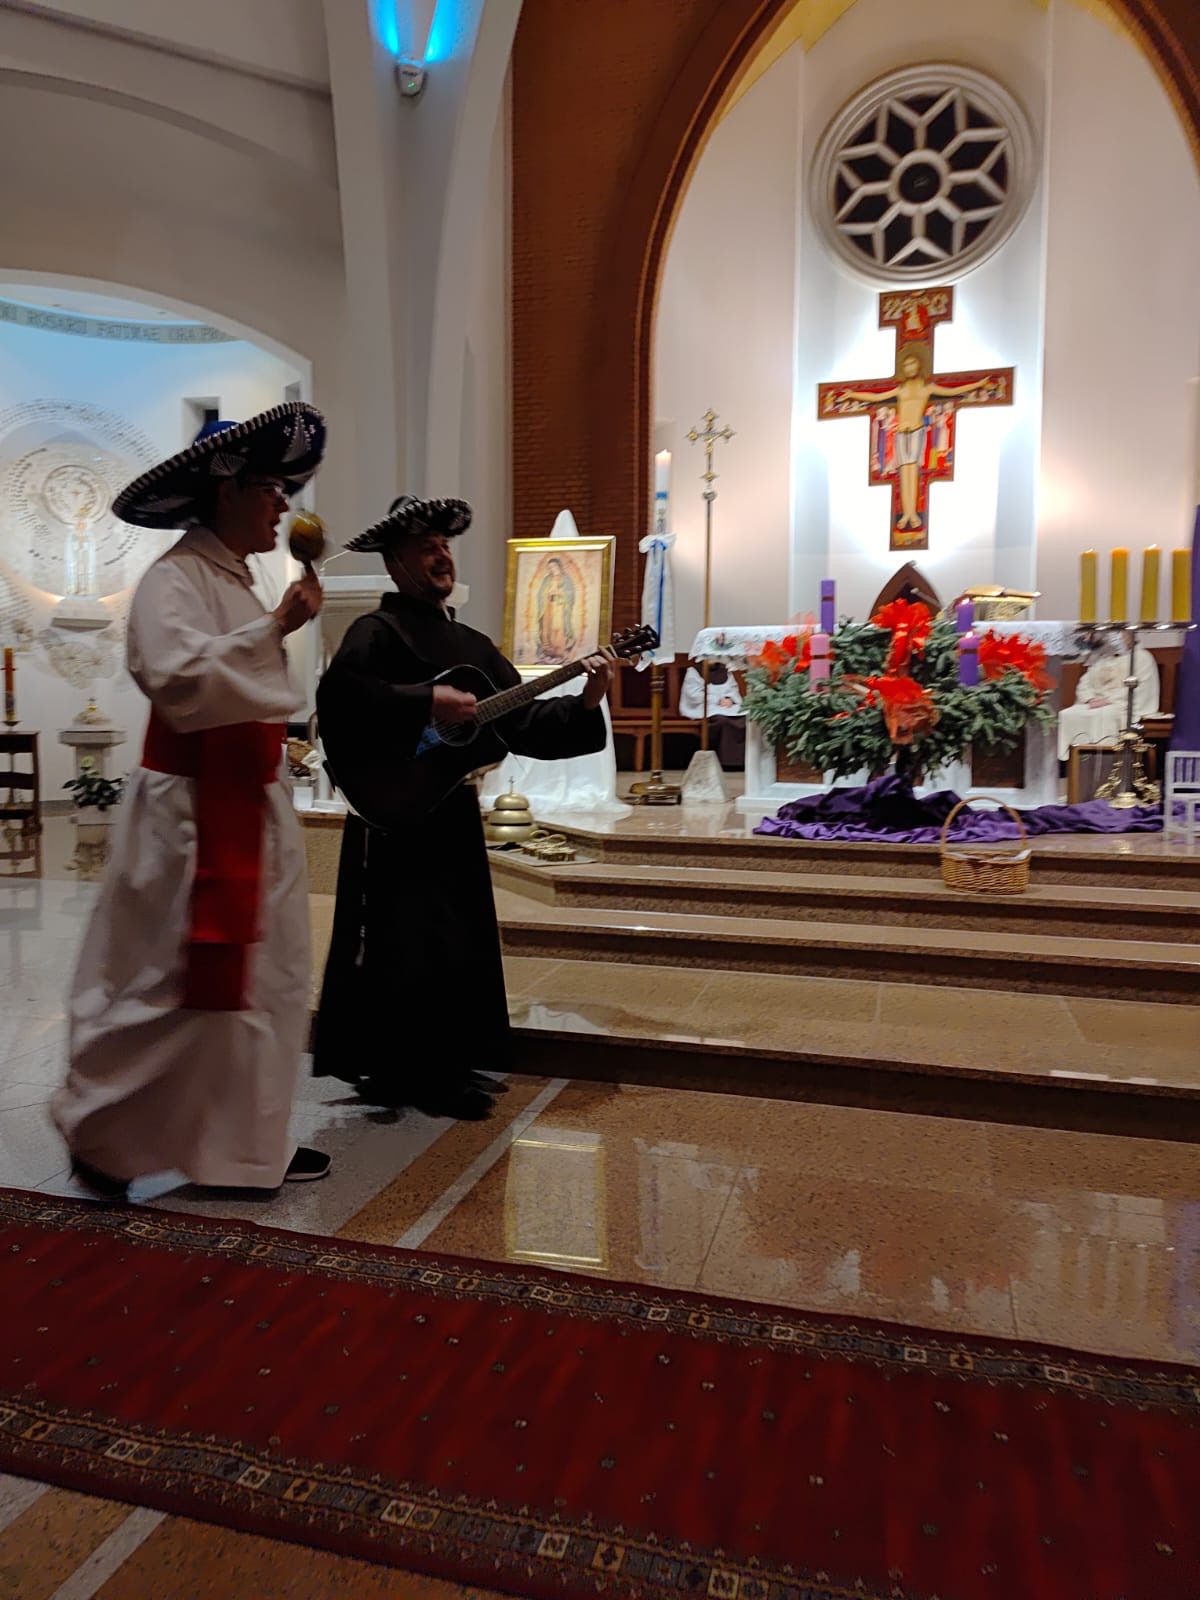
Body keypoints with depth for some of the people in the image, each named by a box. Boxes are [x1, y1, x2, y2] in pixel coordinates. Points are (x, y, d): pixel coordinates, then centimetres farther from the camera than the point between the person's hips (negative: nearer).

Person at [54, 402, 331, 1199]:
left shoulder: (237, 581, 16)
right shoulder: (174, 579, -12)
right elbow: (179, 678, -28)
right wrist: (276, 627, -24)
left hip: (251, 805, 9)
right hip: (193, 811, -9)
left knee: (263, 978, 12)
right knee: (174, 984, 0)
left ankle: (248, 1142, 25)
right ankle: (97, 1131, 22)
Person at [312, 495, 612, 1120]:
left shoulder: (472, 644, 16)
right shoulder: (377, 631, -6)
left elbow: (520, 722, 9)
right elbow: (337, 694, -25)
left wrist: (583, 703, -5)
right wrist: (427, 702, -27)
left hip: (454, 813, 8)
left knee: (459, 943, 13)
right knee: (407, 942, -3)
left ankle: (440, 1068, 27)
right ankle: (402, 1074, 10)